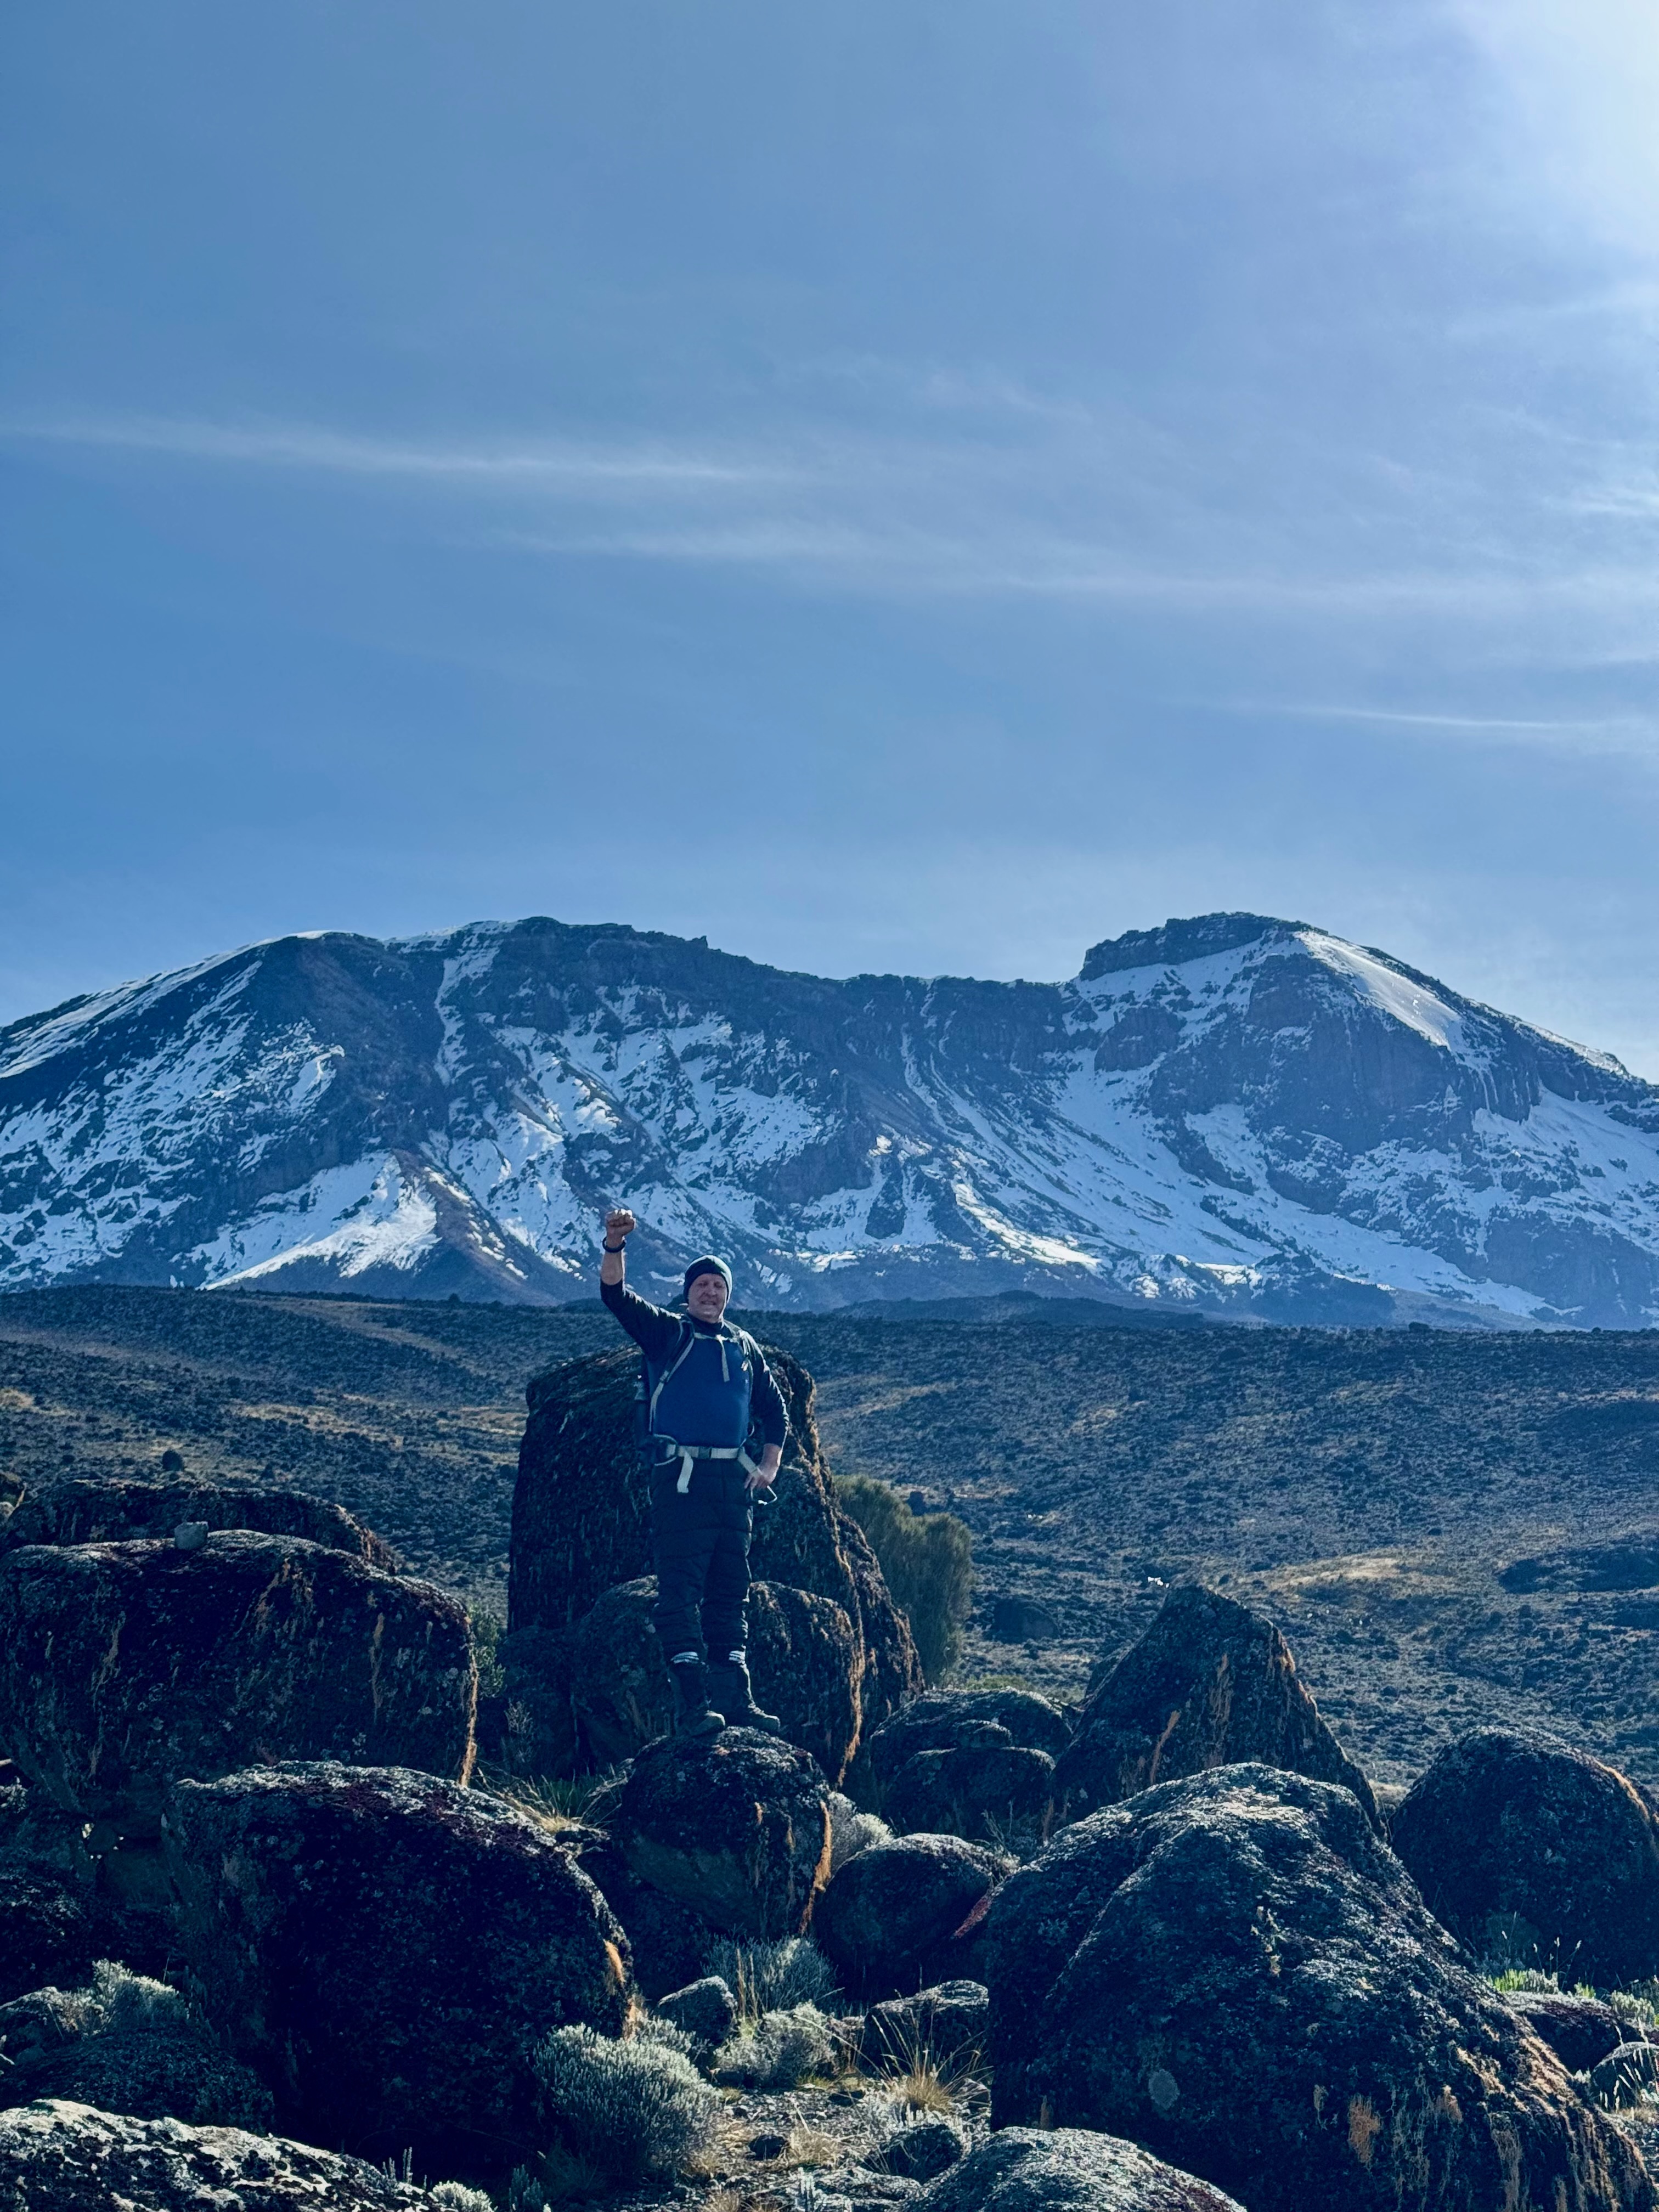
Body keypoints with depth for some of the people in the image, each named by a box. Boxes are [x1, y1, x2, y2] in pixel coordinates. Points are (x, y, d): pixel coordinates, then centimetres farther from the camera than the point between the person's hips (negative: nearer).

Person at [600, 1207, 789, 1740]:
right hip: (680, 1478, -5)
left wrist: (771, 1463, 10)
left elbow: (775, 1410, 25)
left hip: (733, 1480, 5)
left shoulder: (744, 1347, 18)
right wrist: (615, 1246, -27)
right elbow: (616, 1296, -10)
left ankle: (735, 1697, 12)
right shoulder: (665, 1332, 6)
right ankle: (690, 1701, -11)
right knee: (680, 1591, -9)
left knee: (731, 1593, 8)